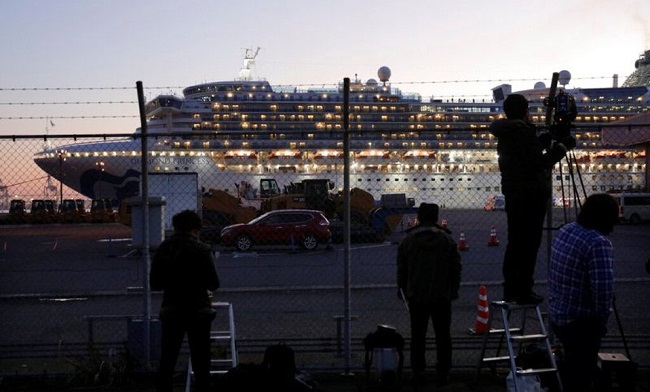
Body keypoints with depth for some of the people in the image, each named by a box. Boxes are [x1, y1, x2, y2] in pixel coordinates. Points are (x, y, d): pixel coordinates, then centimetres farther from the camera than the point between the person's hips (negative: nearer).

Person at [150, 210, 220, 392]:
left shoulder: (162, 249, 1)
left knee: (166, 361, 11)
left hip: (171, 310, 4)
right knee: (200, 363, 5)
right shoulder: (201, 250, -11)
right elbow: (214, 283, -12)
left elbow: (154, 283, 5)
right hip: (197, 310, -3)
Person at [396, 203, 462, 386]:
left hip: (416, 297, 0)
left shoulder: (408, 241, -2)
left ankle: (418, 371, 8)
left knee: (418, 335, 8)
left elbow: (401, 269, 2)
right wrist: (453, 290, 11)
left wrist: (403, 290, 14)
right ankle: (443, 373, 10)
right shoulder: (447, 240, -2)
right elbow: (456, 268, 0)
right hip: (442, 297, 0)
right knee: (443, 335, 8)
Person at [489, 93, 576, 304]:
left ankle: (510, 290, 19)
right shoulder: (524, 131, -16)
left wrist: (547, 138, 23)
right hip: (531, 194, -9)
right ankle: (524, 291, 0)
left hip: (512, 192, 9)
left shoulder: (505, 134, 11)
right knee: (529, 243, -3)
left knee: (515, 241, 14)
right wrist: (562, 147, -9)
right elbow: (539, 163, -19)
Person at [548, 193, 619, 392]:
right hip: (581, 322, -8)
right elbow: (604, 289, -30)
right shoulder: (598, 243, -23)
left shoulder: (564, 230, 4)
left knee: (572, 370, 24)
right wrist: (602, 318, -13)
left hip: (557, 315, 8)